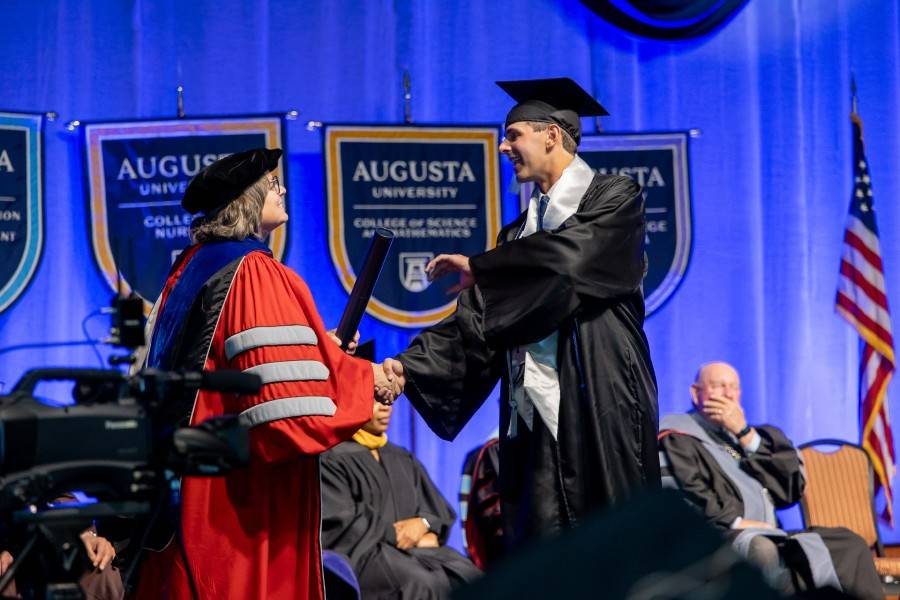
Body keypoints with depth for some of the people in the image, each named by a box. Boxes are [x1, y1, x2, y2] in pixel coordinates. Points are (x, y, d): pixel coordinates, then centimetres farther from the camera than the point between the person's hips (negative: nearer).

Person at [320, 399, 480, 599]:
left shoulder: (404, 460, 23)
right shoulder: (332, 460, 3)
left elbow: (439, 510, 17)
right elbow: (341, 523, -8)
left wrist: (423, 523, -6)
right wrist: (396, 536, -10)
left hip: (418, 547, 6)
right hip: (365, 550, -6)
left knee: (469, 577, -25)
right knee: (422, 584, -36)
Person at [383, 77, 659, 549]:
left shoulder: (615, 200, 2)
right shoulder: (520, 233, 21)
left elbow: (566, 255, -17)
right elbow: (476, 320, 12)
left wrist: (478, 267, -5)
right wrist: (408, 366, -3)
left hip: (599, 410, -6)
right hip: (534, 416, 6)